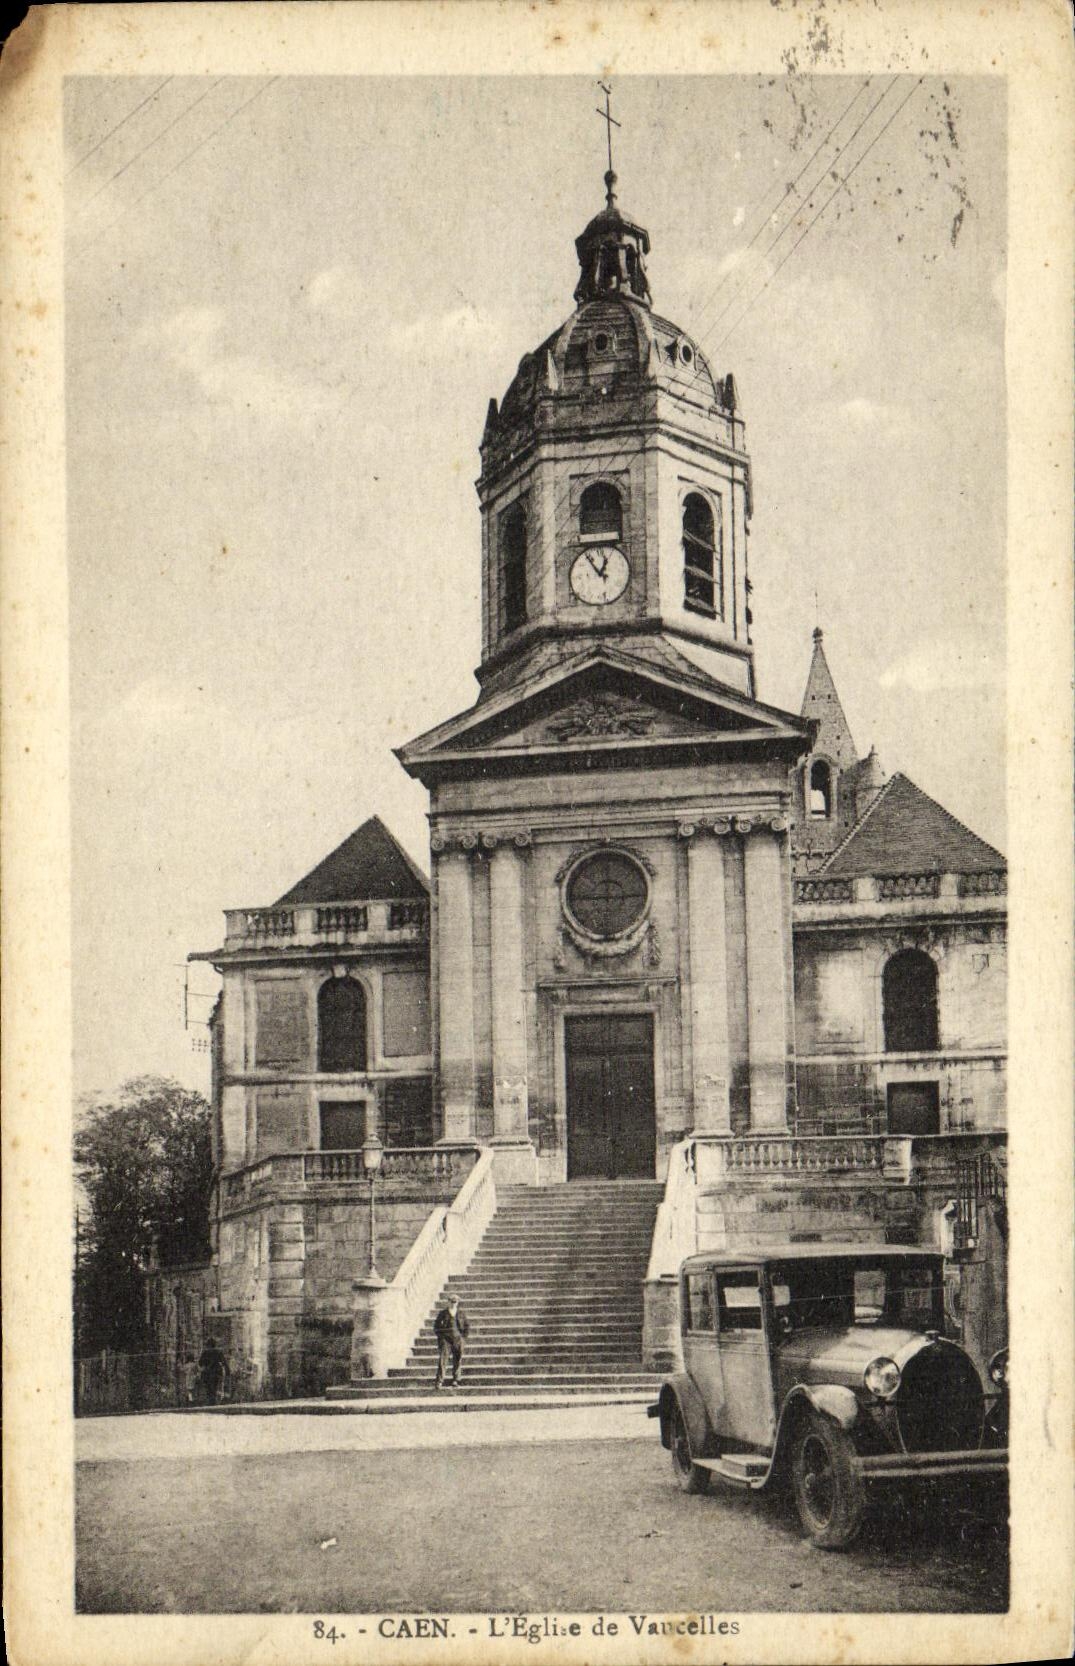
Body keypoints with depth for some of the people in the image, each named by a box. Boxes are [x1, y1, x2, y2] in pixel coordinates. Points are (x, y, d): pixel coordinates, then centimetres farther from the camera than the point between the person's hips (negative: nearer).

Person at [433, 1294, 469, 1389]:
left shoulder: (461, 1313, 8)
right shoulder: (443, 1313, 2)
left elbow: (467, 1327, 13)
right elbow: (436, 1326, 6)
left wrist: (463, 1337, 2)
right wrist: (440, 1337, -3)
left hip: (458, 1339, 2)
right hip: (445, 1339, -2)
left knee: (457, 1361, 2)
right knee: (443, 1359, -12)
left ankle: (455, 1381, 10)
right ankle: (439, 1382, -16)